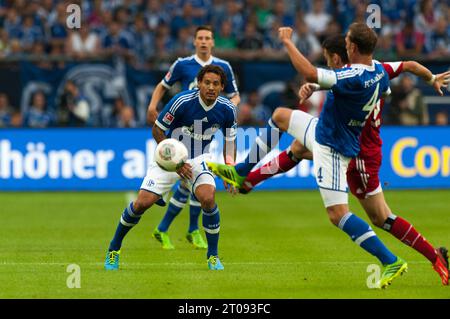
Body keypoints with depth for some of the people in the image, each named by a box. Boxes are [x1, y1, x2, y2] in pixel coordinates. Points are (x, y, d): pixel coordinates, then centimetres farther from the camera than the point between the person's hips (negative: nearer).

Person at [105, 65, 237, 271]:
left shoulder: (227, 109, -11)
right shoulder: (182, 101, -23)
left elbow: (230, 141, 7)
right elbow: (157, 131, -12)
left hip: (198, 161, 2)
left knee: (208, 198, -26)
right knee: (143, 202, -13)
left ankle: (213, 256, -7)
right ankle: (114, 249, 11)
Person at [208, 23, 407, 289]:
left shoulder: (354, 78, -34)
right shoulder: (380, 71, -6)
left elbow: (310, 73, -43)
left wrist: (288, 42, -28)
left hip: (332, 148, -10)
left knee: (338, 214, -10)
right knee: (280, 116, 24)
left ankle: (392, 262, -9)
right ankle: (241, 174, 35)